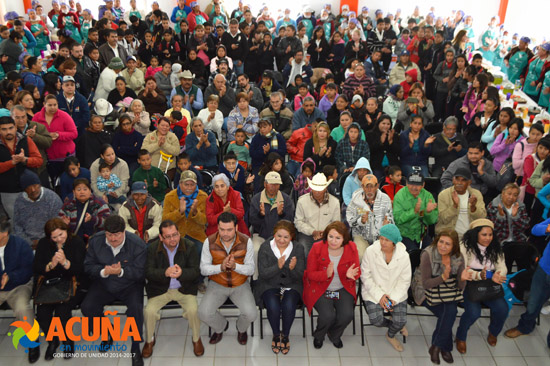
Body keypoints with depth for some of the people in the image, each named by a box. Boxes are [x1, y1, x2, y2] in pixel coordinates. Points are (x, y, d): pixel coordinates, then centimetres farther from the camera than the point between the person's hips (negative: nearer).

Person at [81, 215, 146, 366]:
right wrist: (103, 272, -23)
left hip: (129, 285, -3)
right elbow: (88, 266, -3)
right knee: (87, 308, -17)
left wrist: (121, 271, -33)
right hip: (103, 285, 3)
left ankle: (135, 348, -6)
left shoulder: (137, 244, -17)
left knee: (136, 308, -28)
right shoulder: (96, 241, -7)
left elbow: (140, 272, -16)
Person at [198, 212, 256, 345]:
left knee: (251, 314, -22)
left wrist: (235, 266, -31)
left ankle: (241, 329, 18)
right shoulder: (209, 242, -13)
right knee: (204, 313, -20)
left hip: (240, 285, -1)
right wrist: (221, 267, -28)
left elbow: (251, 269, -10)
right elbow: (203, 269, -9)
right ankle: (220, 327, 18)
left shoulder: (246, 241, -14)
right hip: (217, 284, 1)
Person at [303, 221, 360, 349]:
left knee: (347, 315, -21)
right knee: (328, 315, -25)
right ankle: (318, 336, 13)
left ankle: (334, 335, 15)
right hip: (320, 289, -2)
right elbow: (310, 274, -9)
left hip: (343, 289, 3)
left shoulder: (351, 248, -7)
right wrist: (326, 274, -30)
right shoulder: (317, 248, -13)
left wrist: (350, 275, -25)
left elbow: (357, 272, 1)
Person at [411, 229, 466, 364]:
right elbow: (426, 283, -20)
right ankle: (445, 348, -1)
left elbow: (460, 287, -6)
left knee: (451, 311, -24)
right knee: (445, 314, -23)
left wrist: (462, 279, -30)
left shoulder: (458, 257, -9)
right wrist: (443, 277, -36)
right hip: (427, 291, -3)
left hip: (448, 290, 3)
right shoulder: (428, 254, -21)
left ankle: (436, 347, -7)